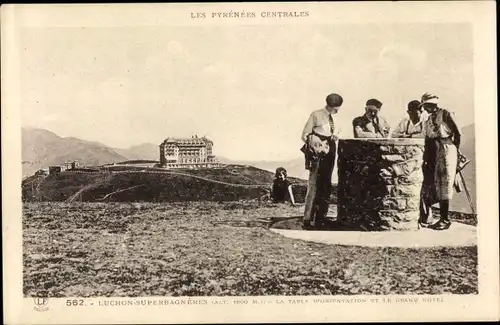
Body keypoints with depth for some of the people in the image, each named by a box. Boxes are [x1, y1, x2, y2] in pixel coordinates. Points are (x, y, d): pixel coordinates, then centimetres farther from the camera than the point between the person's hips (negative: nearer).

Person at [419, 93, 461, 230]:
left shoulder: (445, 114, -1)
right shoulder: (428, 120, 19)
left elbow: (457, 133, -3)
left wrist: (454, 150, -1)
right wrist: (425, 157, 8)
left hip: (445, 149, -6)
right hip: (432, 152, 6)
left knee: (443, 184, -5)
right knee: (428, 184, 2)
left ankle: (445, 219, 0)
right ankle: (425, 217, 8)